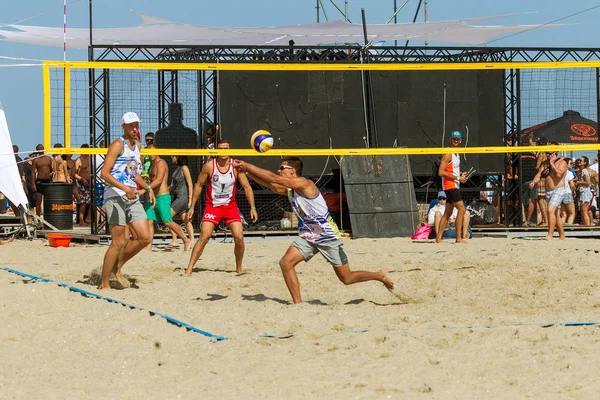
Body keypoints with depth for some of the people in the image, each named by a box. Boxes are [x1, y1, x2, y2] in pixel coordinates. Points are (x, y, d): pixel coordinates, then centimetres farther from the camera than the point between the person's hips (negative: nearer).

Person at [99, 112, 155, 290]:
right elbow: (104, 173, -16)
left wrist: (147, 188, 18)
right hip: (116, 197, -8)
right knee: (119, 242, -10)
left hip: (132, 197, 8)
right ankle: (104, 283, -2)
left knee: (145, 238, 3)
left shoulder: (136, 146, 18)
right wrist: (124, 188, -26)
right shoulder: (118, 145, -8)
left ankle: (117, 266, 18)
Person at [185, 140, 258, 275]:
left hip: (230, 206, 2)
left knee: (239, 237, -8)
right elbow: (198, 185, 2)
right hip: (212, 206, -2)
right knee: (204, 236, -17)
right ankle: (189, 269, -14)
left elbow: (246, 187, 0)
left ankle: (239, 268, 14)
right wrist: (192, 207, 0)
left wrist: (252, 207, -9)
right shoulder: (209, 166, -8)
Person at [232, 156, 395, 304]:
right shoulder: (289, 189, 4)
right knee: (286, 262, -15)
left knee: (346, 278, 1)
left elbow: (274, 179, -28)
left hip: (328, 235, -8)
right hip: (307, 236, 8)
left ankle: (381, 276, 27)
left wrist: (248, 167, -24)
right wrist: (247, 170, -15)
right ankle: (298, 303, -9)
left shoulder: (305, 184, -22)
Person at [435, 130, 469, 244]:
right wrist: (458, 178, -18)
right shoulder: (448, 154, -13)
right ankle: (458, 238, -16)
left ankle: (438, 238, 14)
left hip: (454, 186, 10)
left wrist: (461, 175, 10)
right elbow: (441, 172, -20)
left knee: (448, 213, 11)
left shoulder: (456, 154, 17)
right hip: (450, 185, -10)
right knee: (462, 209, -15)